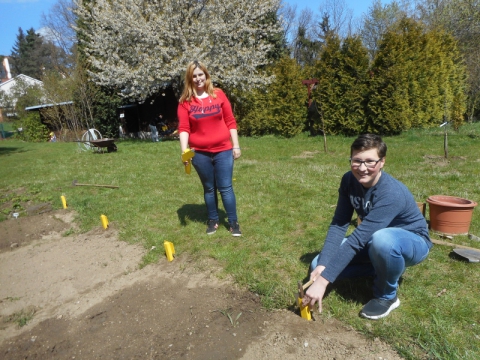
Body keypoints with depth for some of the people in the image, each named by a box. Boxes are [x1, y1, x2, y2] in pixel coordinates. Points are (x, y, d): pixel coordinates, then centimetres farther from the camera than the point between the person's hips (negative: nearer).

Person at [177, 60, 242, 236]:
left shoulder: (218, 94, 1)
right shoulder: (185, 101, -1)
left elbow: (230, 121, 3)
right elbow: (183, 128, -6)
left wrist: (236, 146, 0)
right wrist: (184, 151, -19)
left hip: (223, 150, 0)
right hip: (200, 153, 1)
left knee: (225, 187, 3)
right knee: (209, 188, 13)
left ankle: (233, 222, 17)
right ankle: (213, 220, 29)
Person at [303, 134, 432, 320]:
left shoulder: (391, 193, -34)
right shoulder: (349, 180, -14)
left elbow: (357, 239, -39)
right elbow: (338, 224, -15)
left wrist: (323, 280, -40)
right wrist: (322, 265, -26)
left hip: (413, 242, -5)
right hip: (373, 242, 6)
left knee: (381, 239, -42)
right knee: (319, 265, -8)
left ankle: (387, 296, -11)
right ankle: (383, 267, 9)